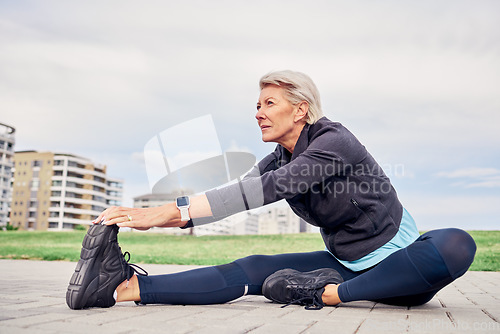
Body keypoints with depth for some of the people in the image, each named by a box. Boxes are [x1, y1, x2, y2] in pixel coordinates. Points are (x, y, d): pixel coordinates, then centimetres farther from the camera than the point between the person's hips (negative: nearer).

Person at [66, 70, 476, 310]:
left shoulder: (334, 141, -21)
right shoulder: (280, 159, 3)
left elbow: (264, 190, -33)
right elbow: (237, 193, -9)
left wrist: (173, 210, -38)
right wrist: (156, 216, -23)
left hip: (398, 260, -4)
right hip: (346, 264, 5)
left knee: (457, 245, -37)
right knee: (254, 270, -17)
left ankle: (330, 294, -32)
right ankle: (127, 287, -29)